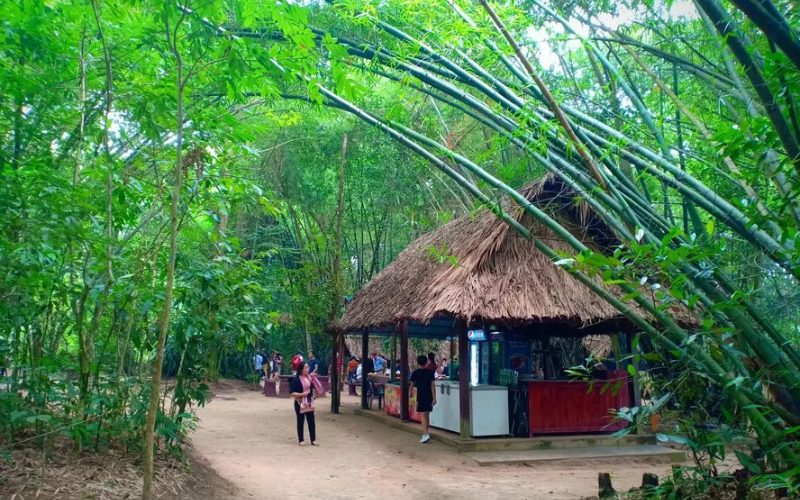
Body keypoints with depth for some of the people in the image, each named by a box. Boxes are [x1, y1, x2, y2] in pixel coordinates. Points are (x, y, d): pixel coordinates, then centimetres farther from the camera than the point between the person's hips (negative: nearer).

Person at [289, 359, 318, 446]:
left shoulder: (309, 377, 4)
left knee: (311, 422, 6)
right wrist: (302, 394, -25)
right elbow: (293, 393, -15)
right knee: (300, 422, 6)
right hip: (300, 404, -5)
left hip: (309, 403, 5)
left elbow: (314, 387, 12)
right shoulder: (296, 379, -13)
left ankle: (313, 440, 13)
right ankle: (301, 440, 15)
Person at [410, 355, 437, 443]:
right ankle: (425, 433, 24)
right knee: (427, 415, 16)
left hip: (421, 396, -4)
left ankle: (426, 434, -22)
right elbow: (432, 386, -5)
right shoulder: (430, 372, 0)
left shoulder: (416, 373, -3)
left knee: (423, 415, -9)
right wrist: (434, 398, -4)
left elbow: (412, 384, 8)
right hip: (429, 396, 4)